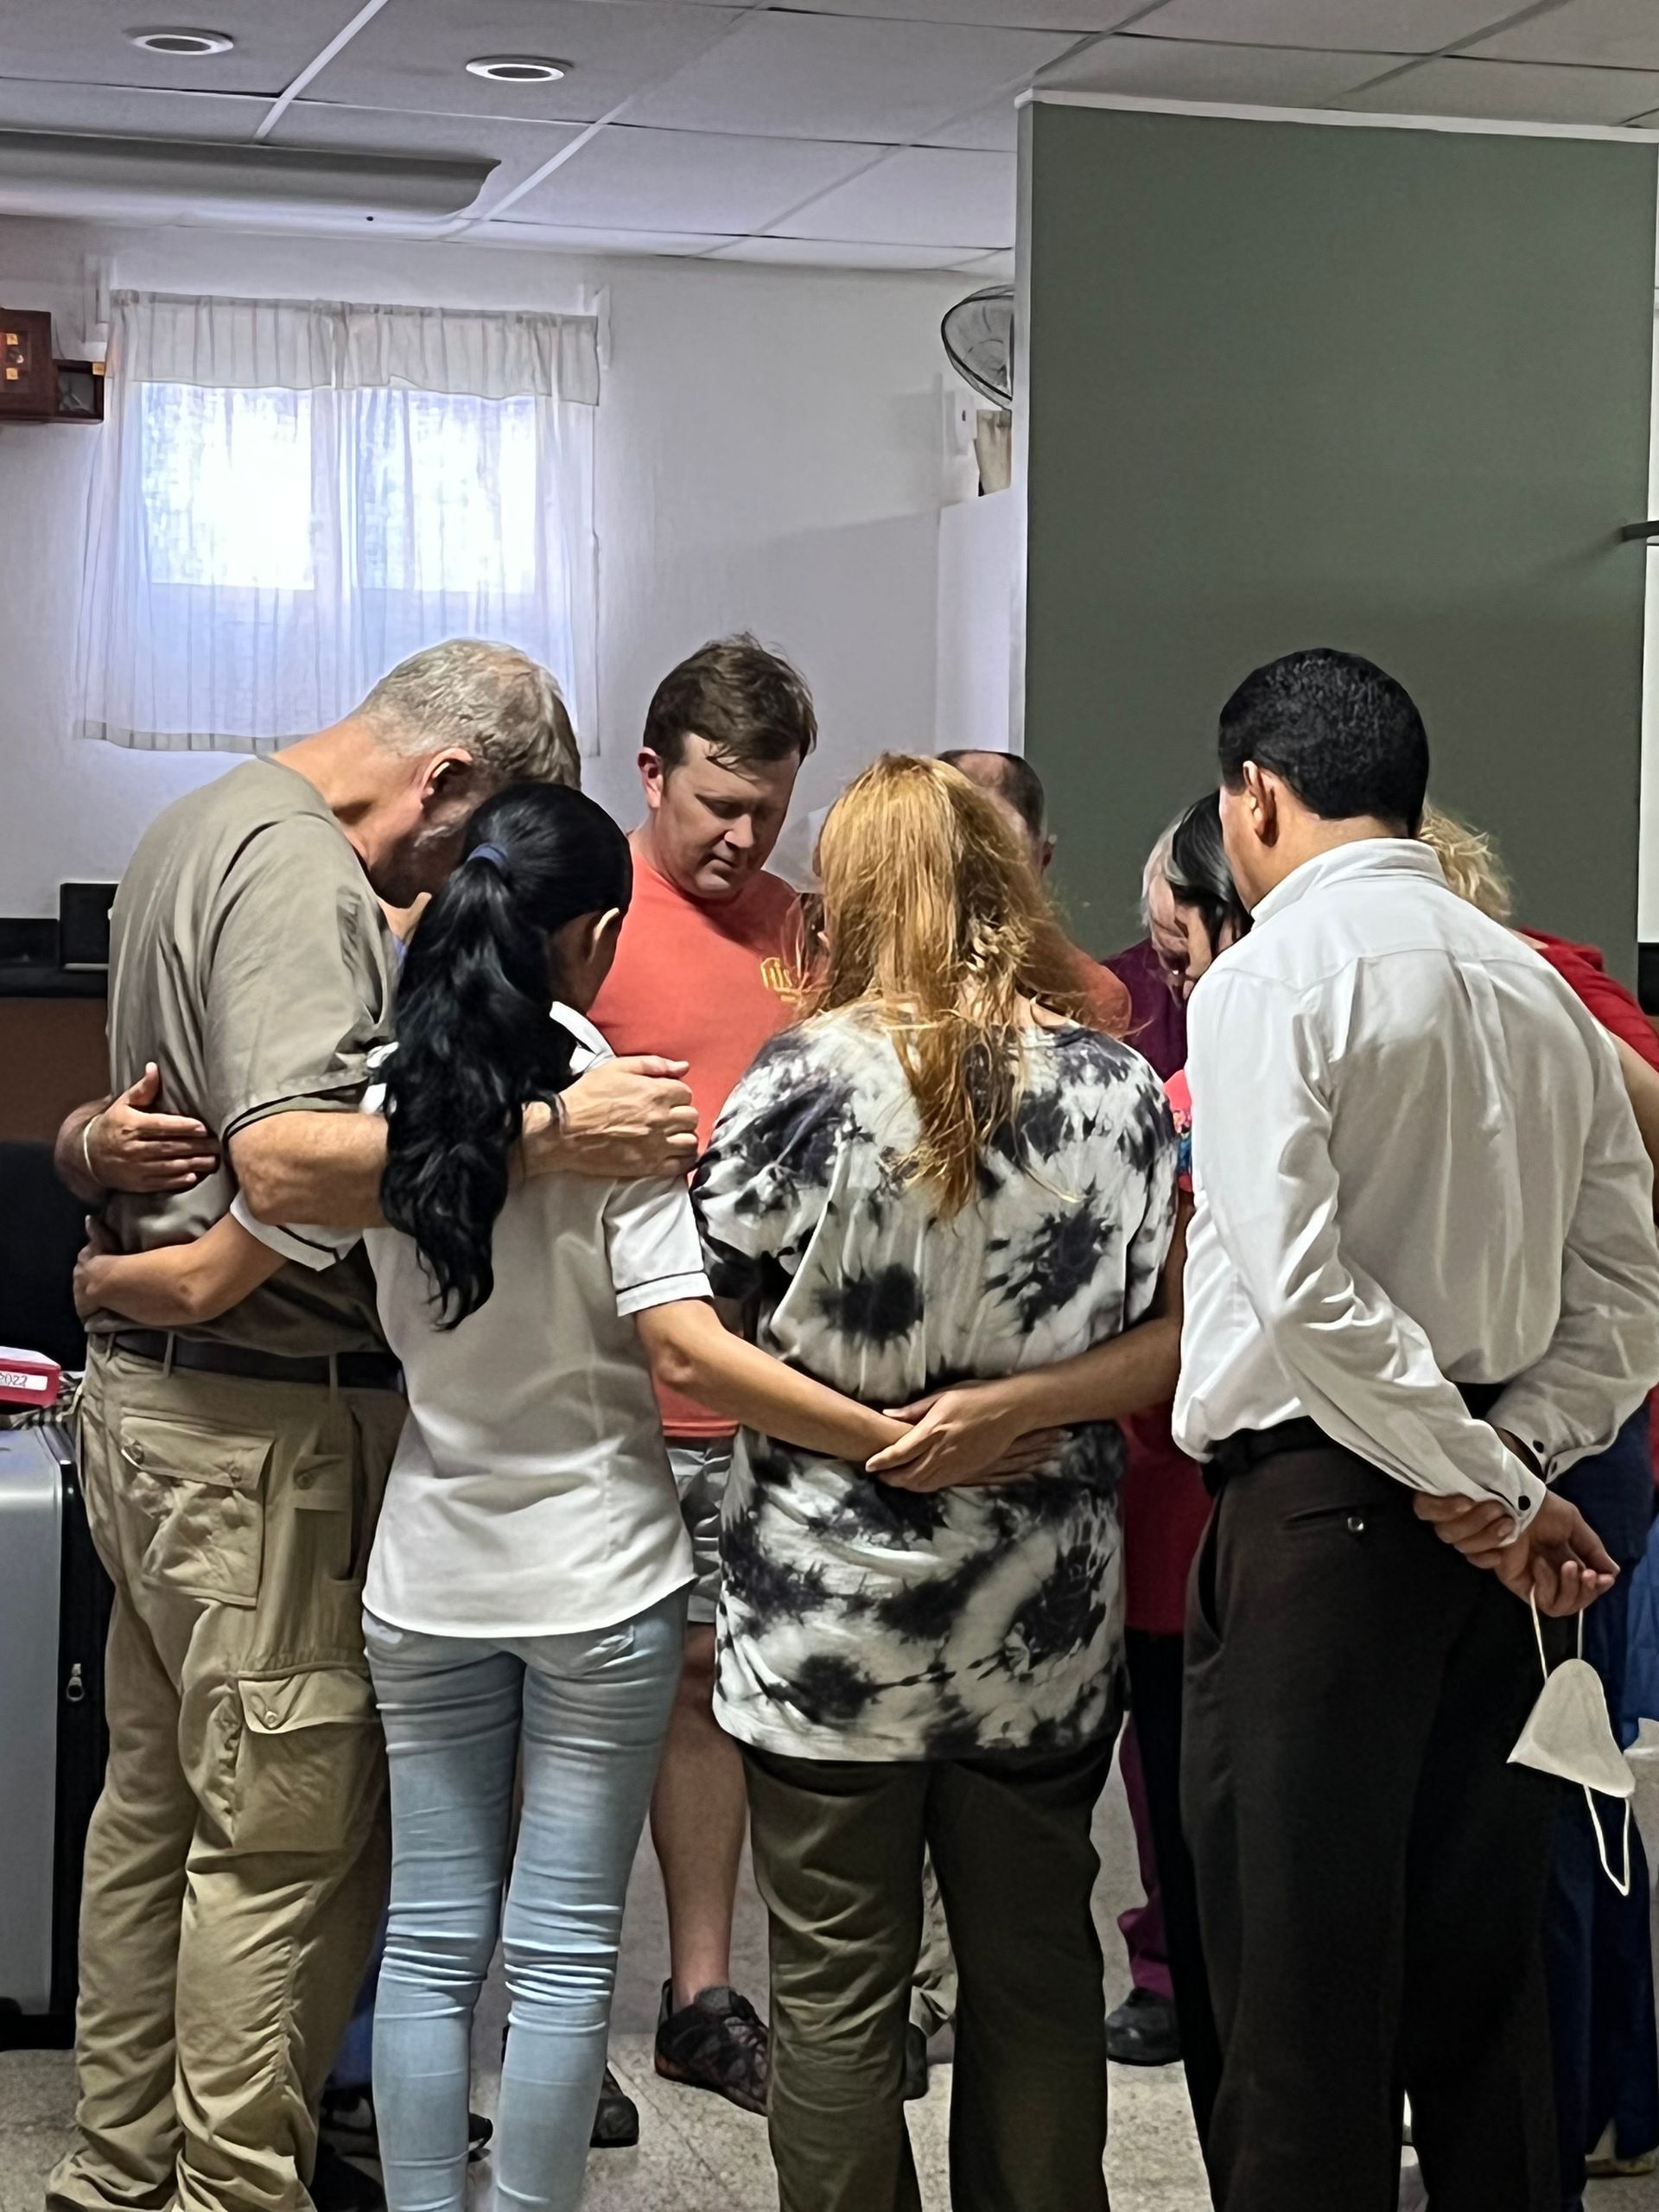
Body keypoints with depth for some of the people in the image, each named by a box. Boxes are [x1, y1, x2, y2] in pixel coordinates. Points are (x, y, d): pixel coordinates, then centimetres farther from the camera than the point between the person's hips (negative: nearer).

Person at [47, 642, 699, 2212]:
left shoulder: (194, 831, 16)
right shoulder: (302, 872, -17)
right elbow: (286, 1162, -31)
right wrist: (546, 1134, -34)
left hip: (146, 1381, 11)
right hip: (266, 1416, -11)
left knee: (155, 1799, 16)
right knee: (288, 1836, -4)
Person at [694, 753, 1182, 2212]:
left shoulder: (806, 1080, -12)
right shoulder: (1117, 1088, -4)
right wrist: (1017, 1401, -9)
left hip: (828, 1614, -3)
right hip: (1042, 1620, 3)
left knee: (837, 1984, 8)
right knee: (1036, 1961, 17)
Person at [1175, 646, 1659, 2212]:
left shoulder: (1274, 979, -10)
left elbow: (1298, 1282, -19)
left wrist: (1484, 1487, -13)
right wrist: (1516, 1461, 2)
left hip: (1319, 1501, -7)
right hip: (1480, 1533, 7)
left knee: (1300, 1964, 0)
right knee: (1478, 1948, 16)